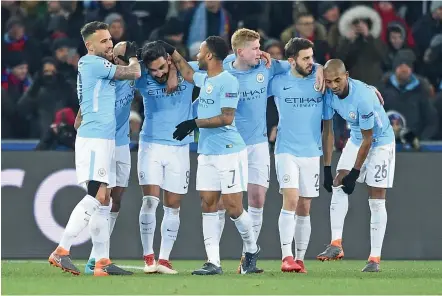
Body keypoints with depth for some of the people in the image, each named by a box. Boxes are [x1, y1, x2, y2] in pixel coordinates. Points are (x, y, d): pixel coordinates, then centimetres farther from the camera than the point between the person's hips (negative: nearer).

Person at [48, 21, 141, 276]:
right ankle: (62, 251, -22)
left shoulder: (98, 65, 19)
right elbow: (134, 73, -8)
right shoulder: (92, 63, -9)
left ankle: (103, 262, 8)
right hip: (94, 138, -10)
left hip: (104, 140, 10)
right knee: (97, 196, -19)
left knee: (104, 200, 8)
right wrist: (133, 56, 11)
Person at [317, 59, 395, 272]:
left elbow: (367, 140, -25)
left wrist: (354, 173, -20)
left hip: (380, 142, -6)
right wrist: (327, 168, -5)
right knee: (337, 185, -13)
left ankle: (375, 258, -5)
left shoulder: (362, 97, -33)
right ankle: (336, 244, -16)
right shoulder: (329, 95, -13)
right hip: (356, 140, 6)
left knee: (376, 201, -7)